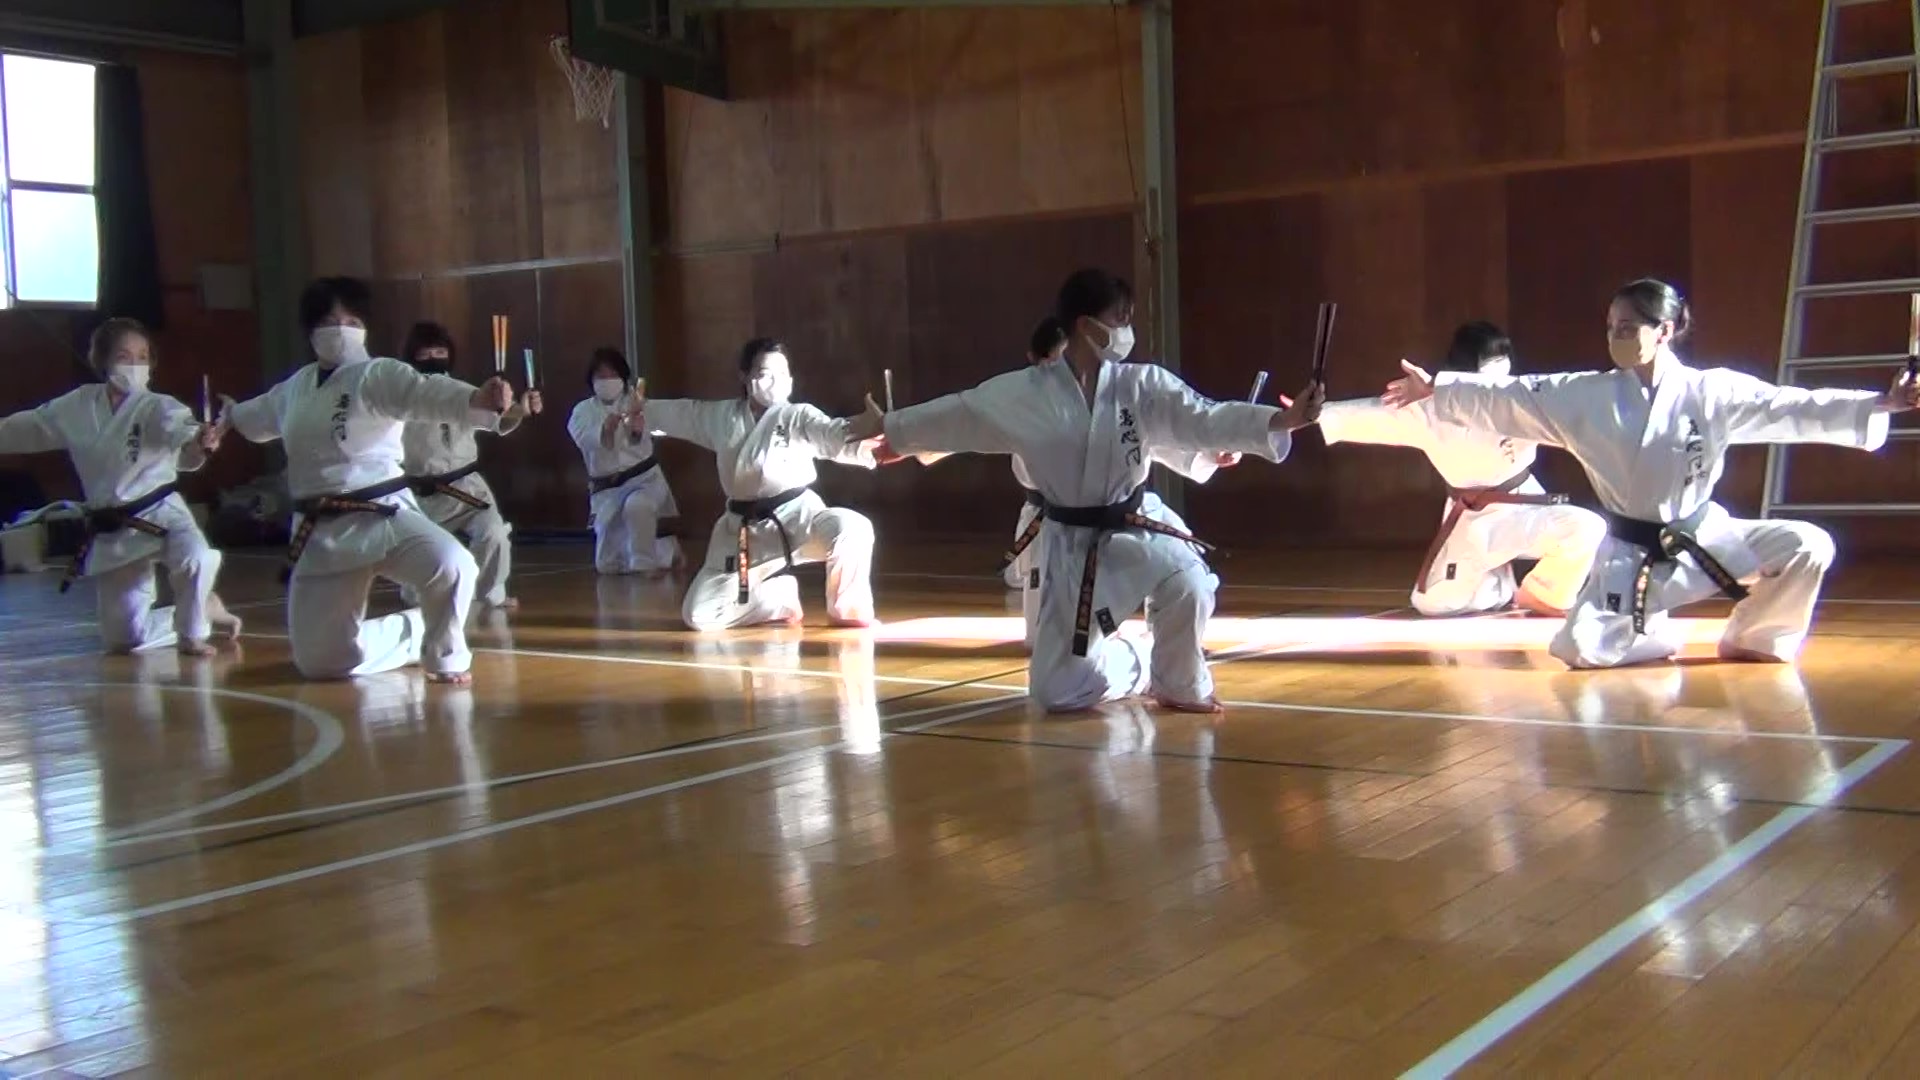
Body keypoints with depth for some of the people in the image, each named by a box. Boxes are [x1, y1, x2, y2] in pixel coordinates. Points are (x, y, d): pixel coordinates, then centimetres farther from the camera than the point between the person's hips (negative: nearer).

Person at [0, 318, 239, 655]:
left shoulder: (158, 407, -14)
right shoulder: (78, 406, -1)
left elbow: (182, 430, -35)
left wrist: (200, 443, -58)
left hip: (159, 513, -4)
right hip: (111, 532, 4)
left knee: (195, 559, -39)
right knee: (122, 638, 10)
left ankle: (192, 630, -9)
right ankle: (204, 609, 32)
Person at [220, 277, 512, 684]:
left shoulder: (380, 375, -7)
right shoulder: (297, 386, 11)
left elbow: (430, 394, -29)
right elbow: (262, 413, 36)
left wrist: (480, 400, -50)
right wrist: (231, 414, 58)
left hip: (383, 515, -5)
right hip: (320, 532, 6)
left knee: (450, 566, -36)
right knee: (320, 660, 7)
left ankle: (445, 656, -6)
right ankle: (414, 633, 34)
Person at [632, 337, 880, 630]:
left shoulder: (799, 417, -10)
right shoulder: (721, 415, 4)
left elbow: (836, 435, -29)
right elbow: (679, 413, 23)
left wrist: (871, 444, -51)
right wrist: (643, 412, 40)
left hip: (795, 516, -4)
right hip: (742, 530, 4)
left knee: (851, 529, -37)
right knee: (698, 616, 0)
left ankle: (847, 609, -8)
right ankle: (779, 597, 23)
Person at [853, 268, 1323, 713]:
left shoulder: (1142, 386, -8)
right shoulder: (1024, 393, -9)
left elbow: (1205, 420, -17)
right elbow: (957, 416, 3)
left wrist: (1283, 420, -29)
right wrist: (888, 426, 11)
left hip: (1135, 527, 0)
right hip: (1071, 545, 0)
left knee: (1188, 585, -36)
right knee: (1056, 692, 1)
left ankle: (1180, 685, -4)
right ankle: (1137, 663, 34)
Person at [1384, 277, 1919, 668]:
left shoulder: (1712, 391, -8)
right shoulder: (1586, 397, -4)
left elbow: (1793, 409, -11)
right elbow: (1507, 398, -1)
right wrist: (1436, 388, -2)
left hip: (1703, 536, 0)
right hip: (1630, 554, 0)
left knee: (1808, 547, -21)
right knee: (1581, 650, -19)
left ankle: (1751, 636, 8)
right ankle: (1649, 634, 18)